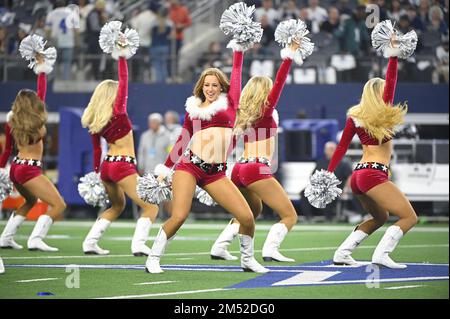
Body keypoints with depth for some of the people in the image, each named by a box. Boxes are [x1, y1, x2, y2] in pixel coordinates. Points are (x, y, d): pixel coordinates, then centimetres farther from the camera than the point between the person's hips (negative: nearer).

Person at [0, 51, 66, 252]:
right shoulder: (35, 121, -11)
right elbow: (42, 92, -4)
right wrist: (42, 70, 4)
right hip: (30, 169, -8)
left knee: (30, 201, 31)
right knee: (59, 205, -10)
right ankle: (36, 239, -24)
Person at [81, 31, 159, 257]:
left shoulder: (94, 121, 9)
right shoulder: (117, 111, -9)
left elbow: (96, 150, 15)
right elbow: (124, 81, -14)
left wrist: (96, 172, 22)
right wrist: (122, 56, -13)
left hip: (106, 165, 8)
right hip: (123, 165, -8)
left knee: (117, 206, 27)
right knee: (150, 207, -3)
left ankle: (90, 242, 18)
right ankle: (139, 244, -20)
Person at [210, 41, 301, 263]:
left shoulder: (241, 111, 14)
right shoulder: (265, 111, -2)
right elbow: (279, 84, -13)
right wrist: (288, 56, -15)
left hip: (239, 169, 8)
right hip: (258, 168, -8)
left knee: (253, 210, 30)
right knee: (290, 215, -5)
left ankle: (219, 246, 17)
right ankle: (270, 249, -28)